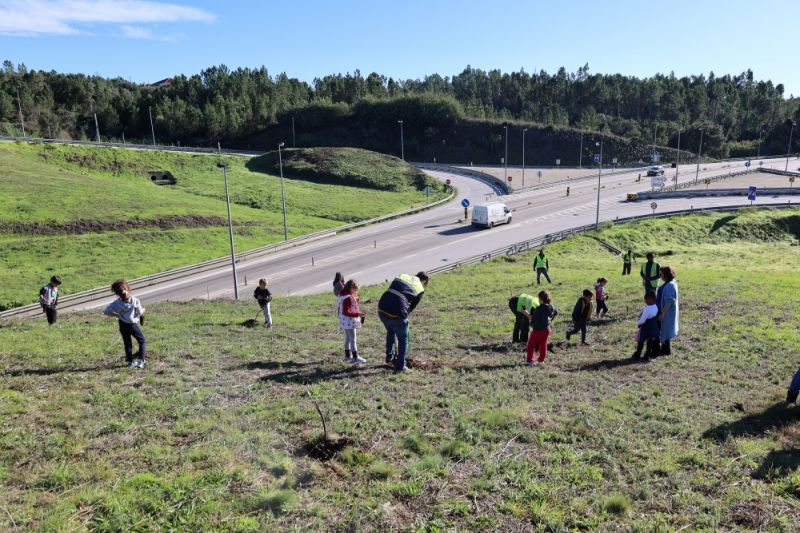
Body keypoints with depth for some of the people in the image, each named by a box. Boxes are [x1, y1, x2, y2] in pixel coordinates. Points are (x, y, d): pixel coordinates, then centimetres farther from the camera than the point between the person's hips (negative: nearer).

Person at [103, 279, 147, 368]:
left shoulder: (117, 303, -14)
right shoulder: (135, 300, -22)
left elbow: (106, 312, -13)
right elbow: (140, 313, -14)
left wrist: (117, 315, -1)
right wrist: (143, 309, 9)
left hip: (123, 325, 3)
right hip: (133, 324, -3)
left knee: (127, 343, 18)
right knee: (142, 341, 12)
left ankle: (130, 361, 25)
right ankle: (141, 361, 1)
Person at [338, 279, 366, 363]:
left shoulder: (343, 295, 7)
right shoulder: (348, 298, -24)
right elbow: (346, 312, -27)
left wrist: (355, 298, 5)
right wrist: (357, 314, -27)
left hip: (345, 322, 10)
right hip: (349, 321, -10)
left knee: (347, 338, 19)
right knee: (353, 339, -3)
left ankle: (347, 356, 29)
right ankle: (355, 357, 3)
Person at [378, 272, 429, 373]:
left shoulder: (402, 276, 18)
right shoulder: (420, 289, 8)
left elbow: (391, 290, 17)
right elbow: (412, 307, 9)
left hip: (381, 309, 5)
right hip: (396, 314, -5)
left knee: (391, 332, 33)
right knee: (403, 339, 17)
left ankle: (389, 357, 44)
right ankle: (400, 366, 20)